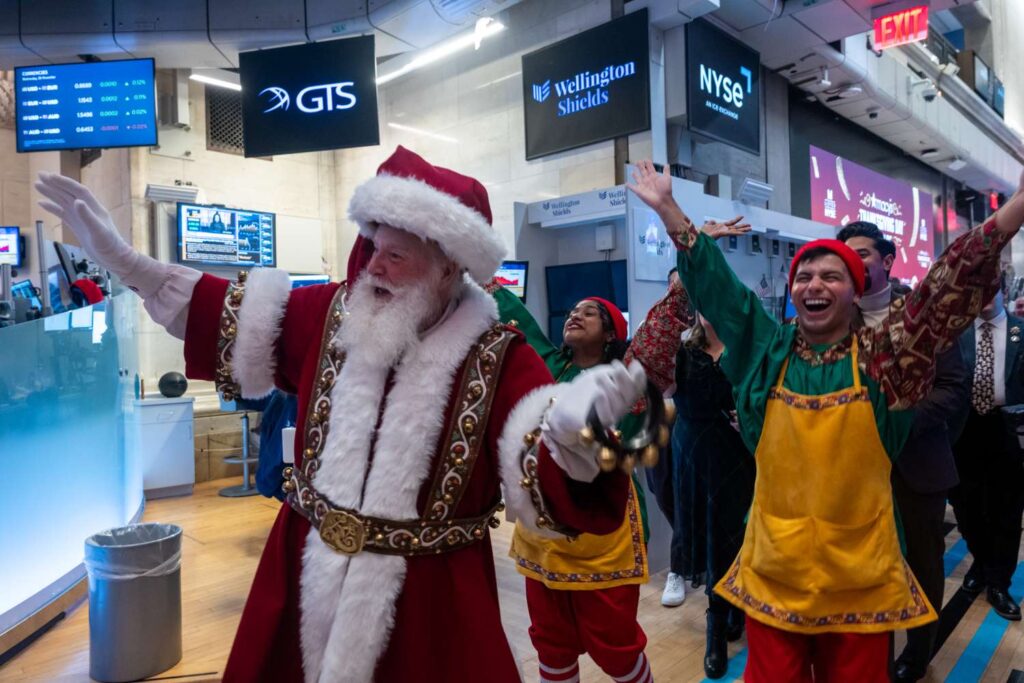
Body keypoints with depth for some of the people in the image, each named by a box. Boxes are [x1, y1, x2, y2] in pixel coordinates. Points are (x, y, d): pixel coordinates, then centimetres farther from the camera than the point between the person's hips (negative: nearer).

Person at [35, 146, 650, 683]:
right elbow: (233, 317, 10)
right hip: (308, 573, 4)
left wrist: (578, 423, -49)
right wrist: (126, 262, 8)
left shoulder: (498, 357, -15)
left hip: (430, 597, -4)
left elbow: (546, 469, -26)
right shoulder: (334, 313, -2)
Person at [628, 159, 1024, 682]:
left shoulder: (883, 357, -4)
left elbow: (952, 285, -10)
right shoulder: (767, 349, -1)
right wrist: (669, 209, -3)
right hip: (772, 572, 1)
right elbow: (713, 282, -1)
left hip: (861, 577, 0)